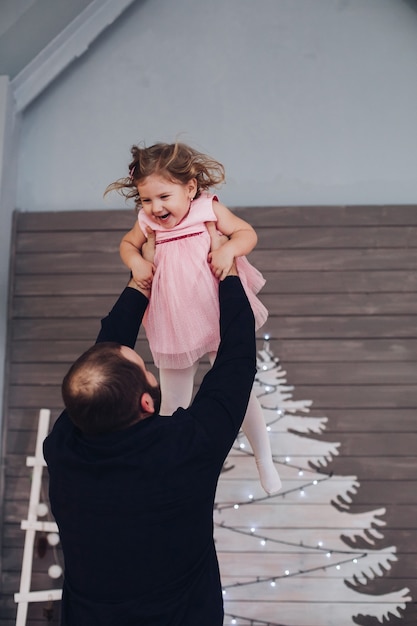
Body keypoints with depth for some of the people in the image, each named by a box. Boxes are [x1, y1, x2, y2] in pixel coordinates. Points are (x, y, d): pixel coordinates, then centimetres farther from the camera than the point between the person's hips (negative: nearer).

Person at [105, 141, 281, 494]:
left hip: (221, 323, -2)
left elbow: (247, 233, -5)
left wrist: (230, 249, -26)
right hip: (174, 330, 2)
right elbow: (127, 244, 13)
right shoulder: (148, 224, -5)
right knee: (173, 406, 13)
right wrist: (136, 261, -8)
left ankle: (264, 460, 33)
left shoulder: (209, 210, -12)